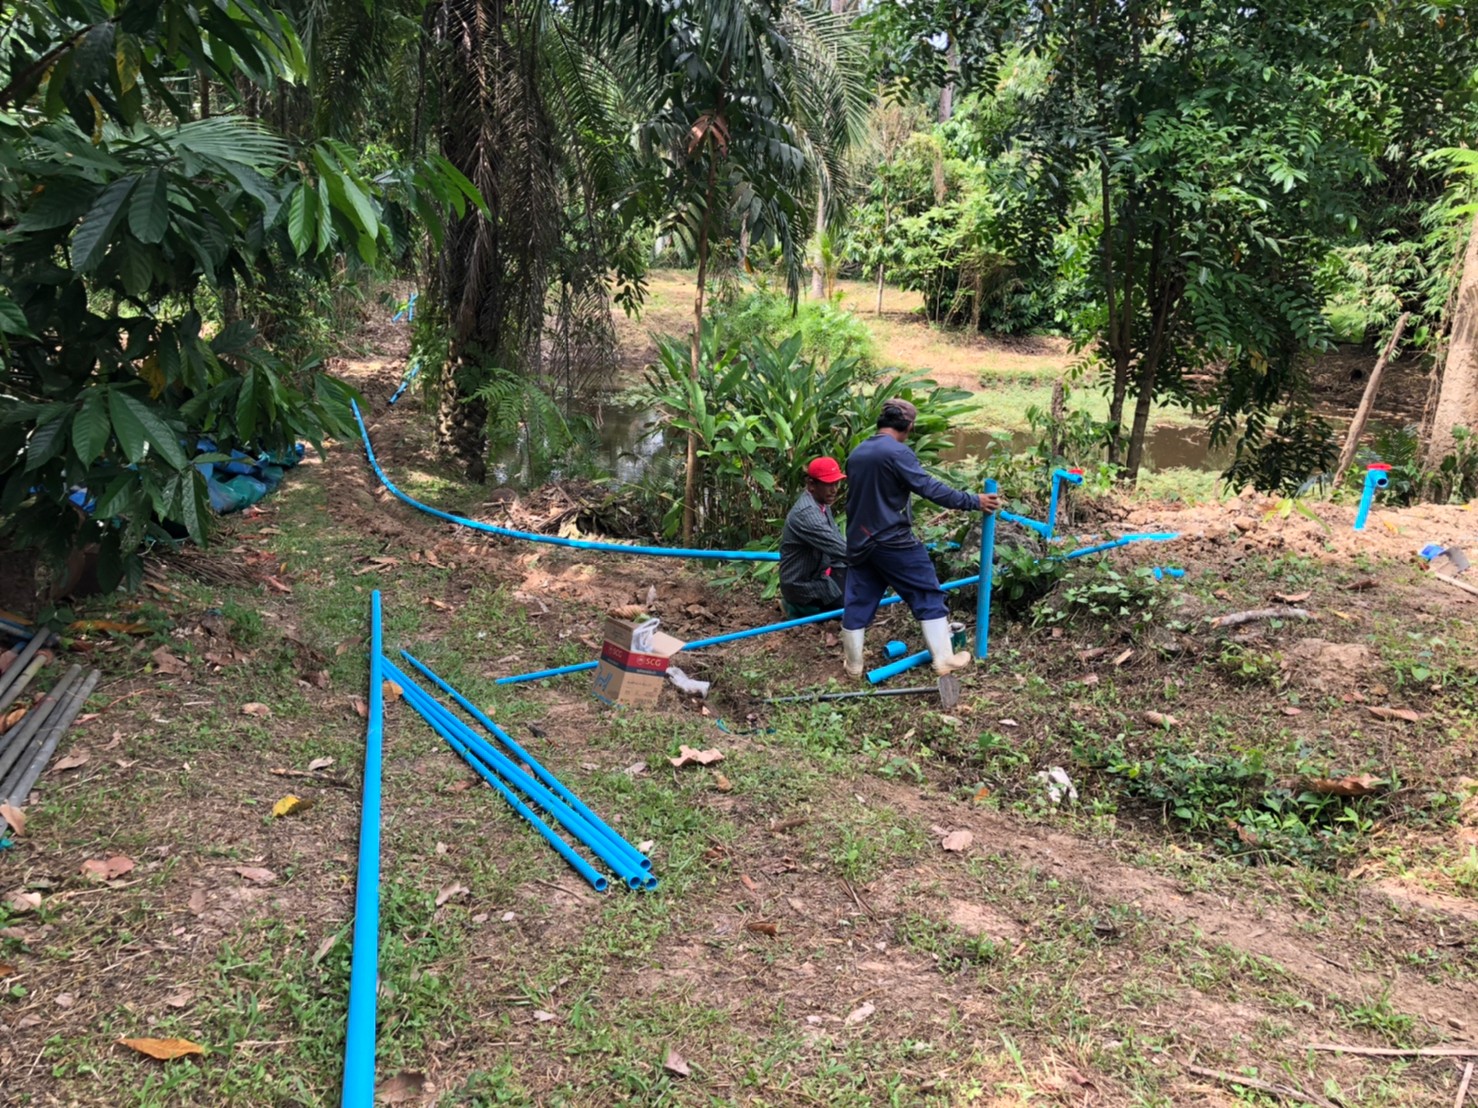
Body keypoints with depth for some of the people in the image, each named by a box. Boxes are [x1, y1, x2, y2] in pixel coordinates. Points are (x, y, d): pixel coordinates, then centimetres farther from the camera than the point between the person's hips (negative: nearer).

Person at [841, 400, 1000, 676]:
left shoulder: (856, 454, 11)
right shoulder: (896, 452, -15)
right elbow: (930, 488, -20)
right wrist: (973, 501, -15)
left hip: (859, 542, 7)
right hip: (893, 543, -7)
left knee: (858, 601, 13)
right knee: (928, 596, 4)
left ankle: (853, 664, 20)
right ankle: (944, 659, 8)